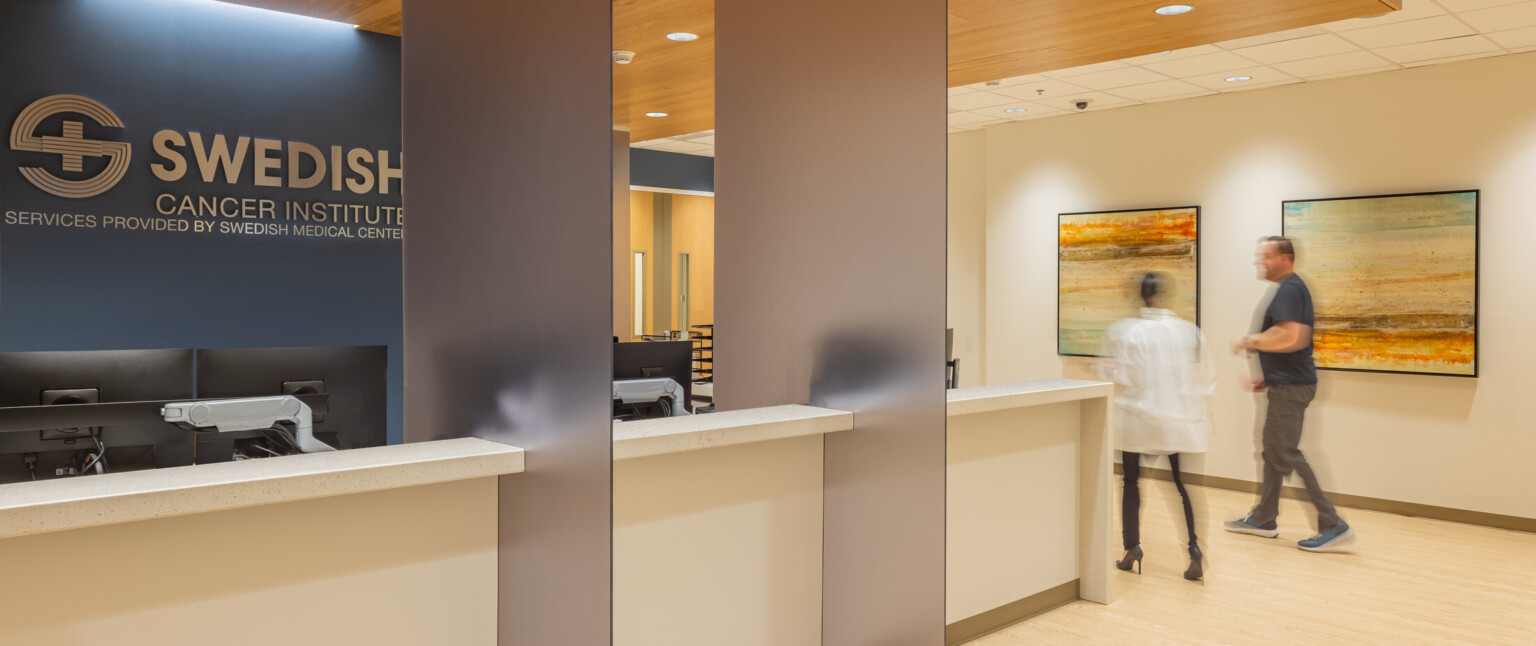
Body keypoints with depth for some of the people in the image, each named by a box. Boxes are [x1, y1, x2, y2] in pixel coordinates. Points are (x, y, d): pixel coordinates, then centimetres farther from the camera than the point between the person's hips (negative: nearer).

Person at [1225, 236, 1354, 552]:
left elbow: (1288, 336, -29)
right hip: (1287, 383, 11)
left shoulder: (1288, 289, -15)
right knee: (1274, 451, 16)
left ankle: (1333, 526, -6)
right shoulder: (1293, 288, 18)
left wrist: (1250, 342, -15)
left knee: (1285, 455, -9)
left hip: (1290, 387, -11)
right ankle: (1263, 519, 25)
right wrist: (1269, 377, 21)